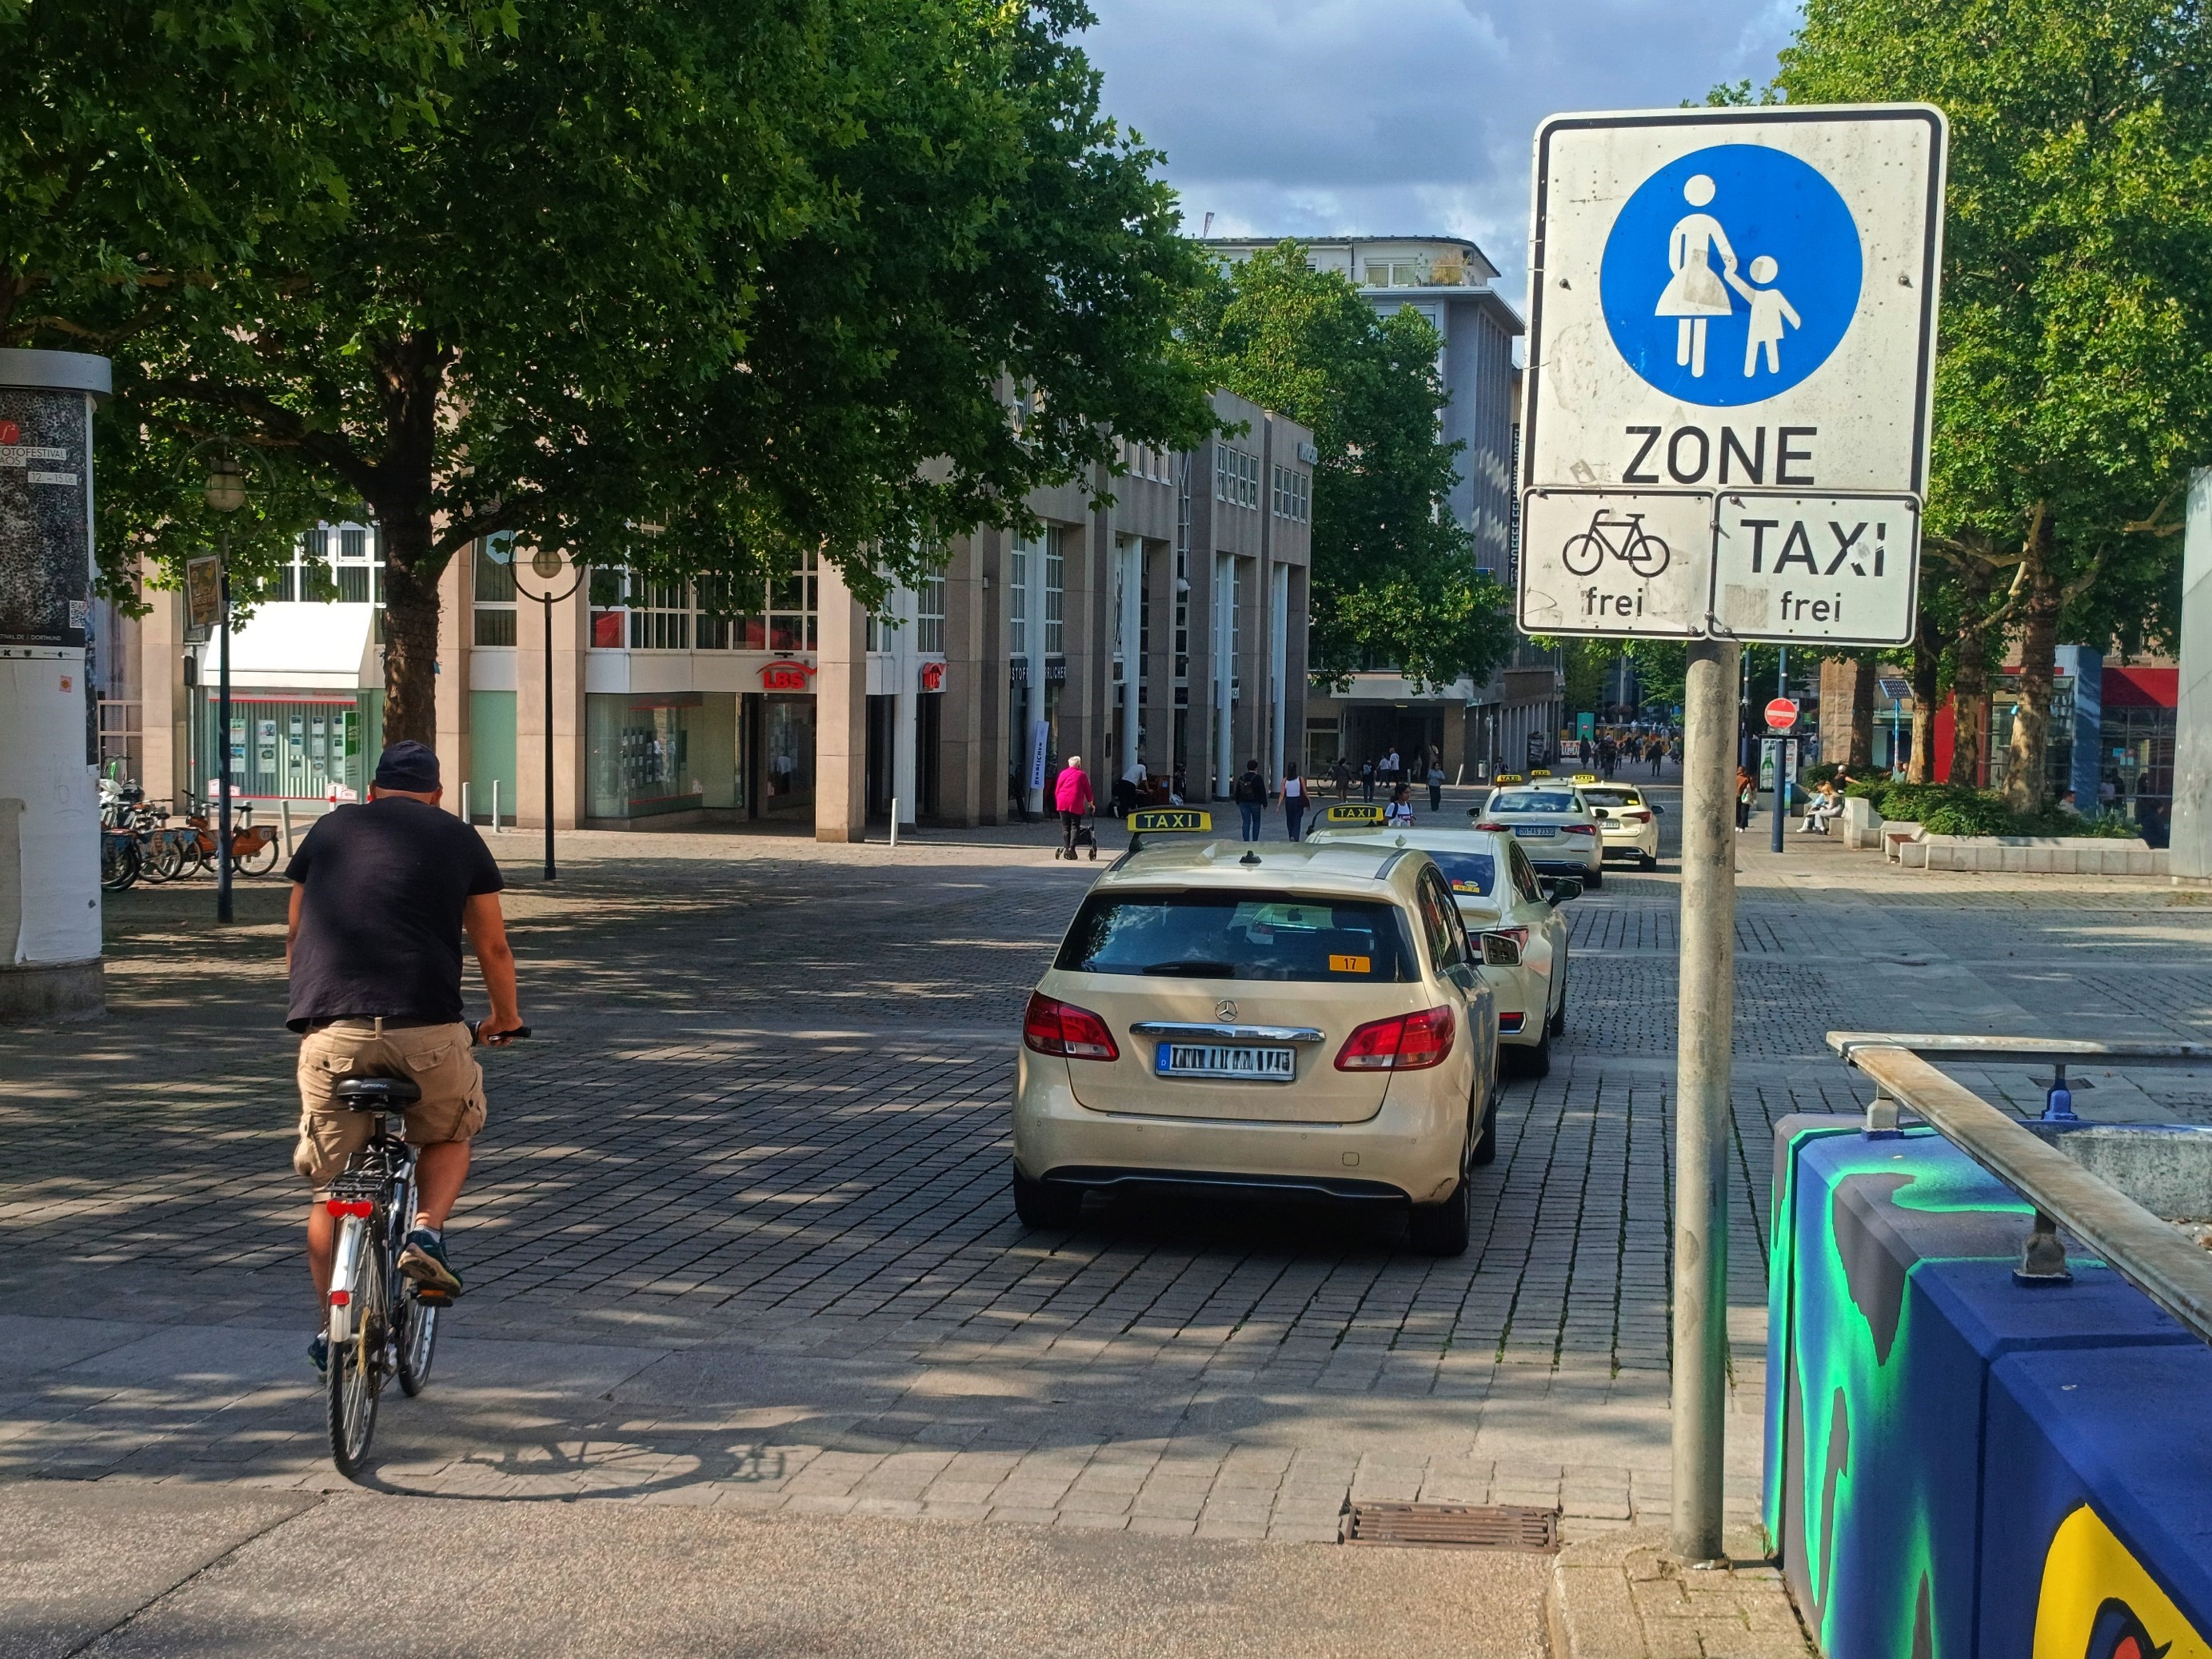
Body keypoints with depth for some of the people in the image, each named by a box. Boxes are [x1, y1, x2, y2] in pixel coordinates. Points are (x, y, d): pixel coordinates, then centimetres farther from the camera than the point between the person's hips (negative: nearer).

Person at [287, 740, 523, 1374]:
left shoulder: (329, 830, 19)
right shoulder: (459, 839, 14)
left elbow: (295, 936, 27)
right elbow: (493, 947, 18)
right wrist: (505, 1018, 35)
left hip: (331, 1030, 2)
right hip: (427, 1027, -1)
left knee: (328, 1185, 16)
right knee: (450, 1135, 26)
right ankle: (426, 1229, 0)